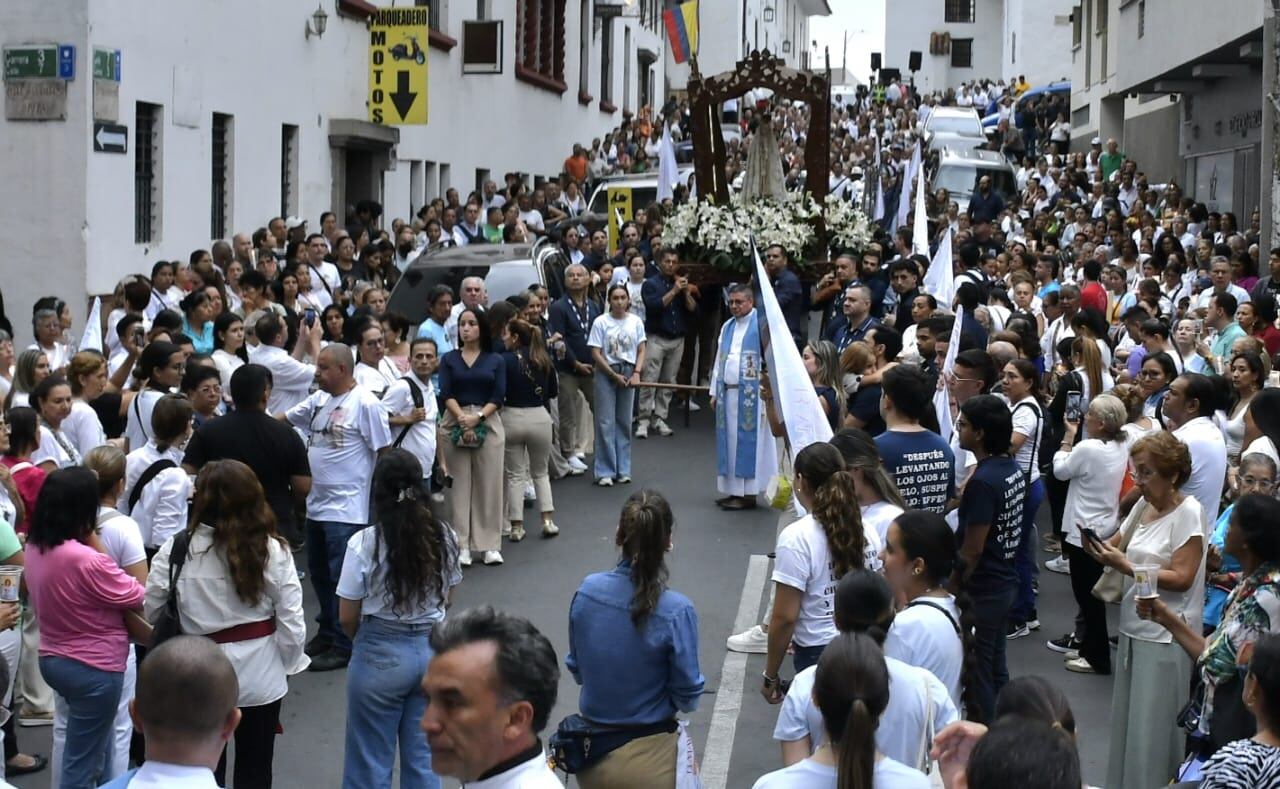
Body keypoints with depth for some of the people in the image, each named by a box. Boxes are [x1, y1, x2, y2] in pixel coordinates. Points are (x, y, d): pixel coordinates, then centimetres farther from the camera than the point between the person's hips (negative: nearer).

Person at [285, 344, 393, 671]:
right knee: (319, 574, 19)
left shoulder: (365, 404, -14)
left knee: (342, 578, -3)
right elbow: (284, 420, 16)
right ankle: (328, 631, 33)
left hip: (347, 509, -9)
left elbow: (384, 453, -13)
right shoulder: (319, 399, 9)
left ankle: (344, 646, 5)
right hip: (316, 505, 9)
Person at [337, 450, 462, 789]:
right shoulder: (444, 538, -4)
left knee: (370, 761, 10)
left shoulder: (365, 543, -16)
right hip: (433, 649, 4)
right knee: (423, 759, 14)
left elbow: (347, 617, -8)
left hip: (380, 656, -4)